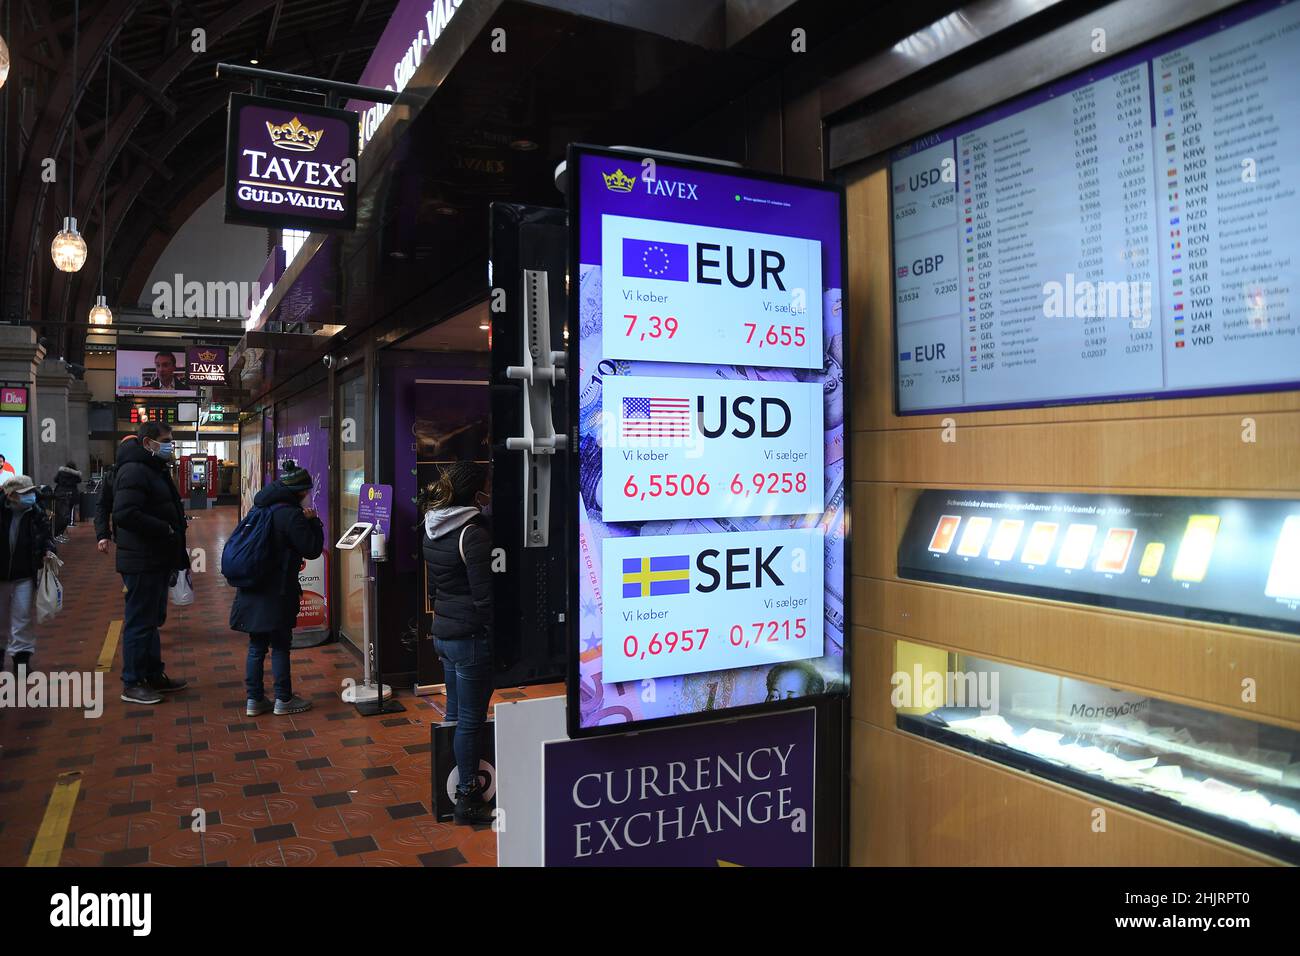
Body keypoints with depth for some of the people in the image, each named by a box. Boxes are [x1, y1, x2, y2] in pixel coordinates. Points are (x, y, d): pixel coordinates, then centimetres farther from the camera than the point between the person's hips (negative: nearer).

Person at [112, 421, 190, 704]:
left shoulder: (154, 469, 17)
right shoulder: (134, 471, -16)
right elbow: (125, 514, -28)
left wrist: (178, 548, 13)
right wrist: (165, 530, -21)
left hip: (157, 561, 10)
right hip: (142, 561, -10)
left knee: (153, 620, 18)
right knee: (139, 622, -1)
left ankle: (154, 676, 29)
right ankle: (132, 684, 9)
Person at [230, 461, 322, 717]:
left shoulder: (261, 508, 10)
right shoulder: (291, 514, -16)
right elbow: (313, 549, -12)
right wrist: (312, 521, -3)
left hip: (252, 591, 7)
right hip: (277, 593, -7)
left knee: (256, 646, 13)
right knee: (280, 646, 3)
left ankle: (254, 699, 19)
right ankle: (283, 699, 12)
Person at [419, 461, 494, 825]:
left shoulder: (432, 529, 8)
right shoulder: (472, 534, -20)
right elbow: (484, 596, -20)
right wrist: (495, 641, -14)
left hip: (442, 631, 9)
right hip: (470, 636, -9)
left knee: (455, 713, 20)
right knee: (471, 720, 2)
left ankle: (457, 786, 31)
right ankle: (468, 798, 12)